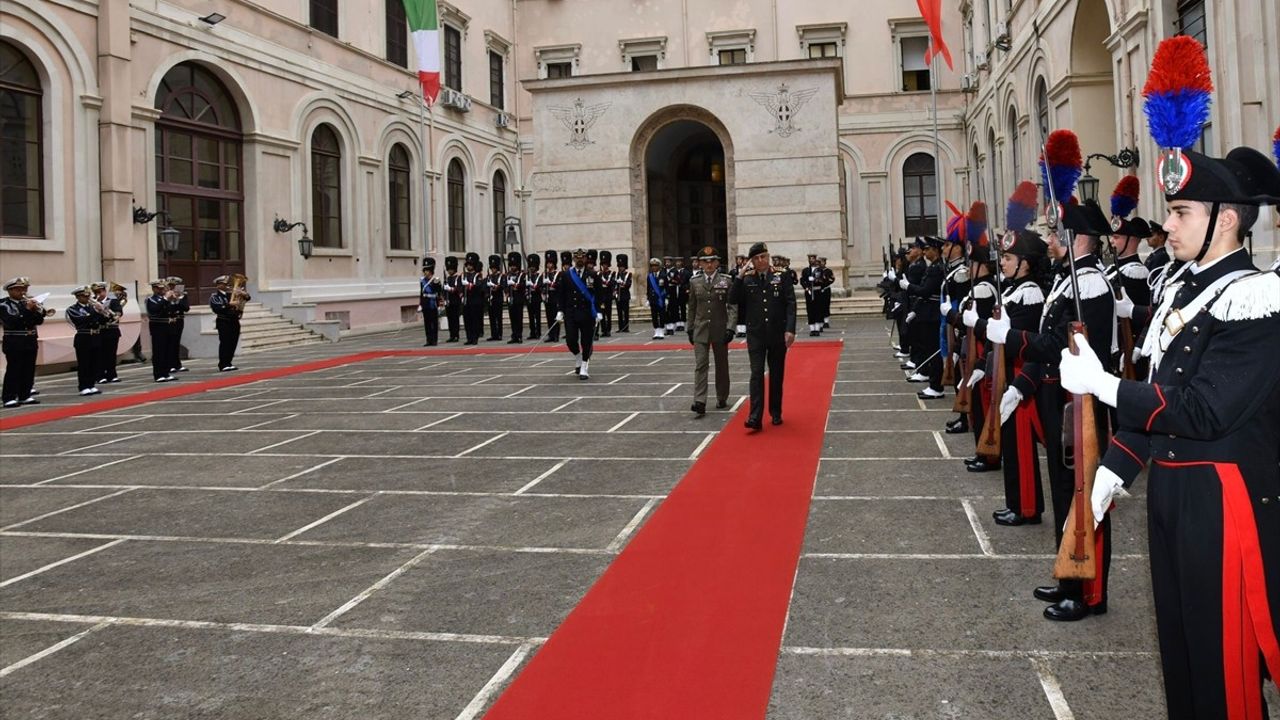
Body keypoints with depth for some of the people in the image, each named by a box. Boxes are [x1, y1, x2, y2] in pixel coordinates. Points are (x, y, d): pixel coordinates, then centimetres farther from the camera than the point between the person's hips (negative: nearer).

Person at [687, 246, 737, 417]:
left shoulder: (726, 281, -3)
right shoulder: (694, 281, 4)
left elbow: (732, 306, -5)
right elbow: (692, 307, 10)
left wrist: (730, 327, -14)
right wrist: (690, 329, 10)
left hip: (720, 330, -1)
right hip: (701, 330, 1)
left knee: (721, 365, 11)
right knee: (700, 365, -8)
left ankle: (722, 399, 25)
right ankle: (699, 403, -14)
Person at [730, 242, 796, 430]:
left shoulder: (781, 277, 0)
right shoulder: (746, 280, 3)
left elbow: (790, 304, -4)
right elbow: (733, 300, -7)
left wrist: (790, 329, -13)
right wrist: (740, 276, -13)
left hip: (778, 334, 0)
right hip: (755, 335, 0)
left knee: (777, 375, 10)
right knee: (756, 374, -6)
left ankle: (776, 413, 22)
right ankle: (755, 418, -10)